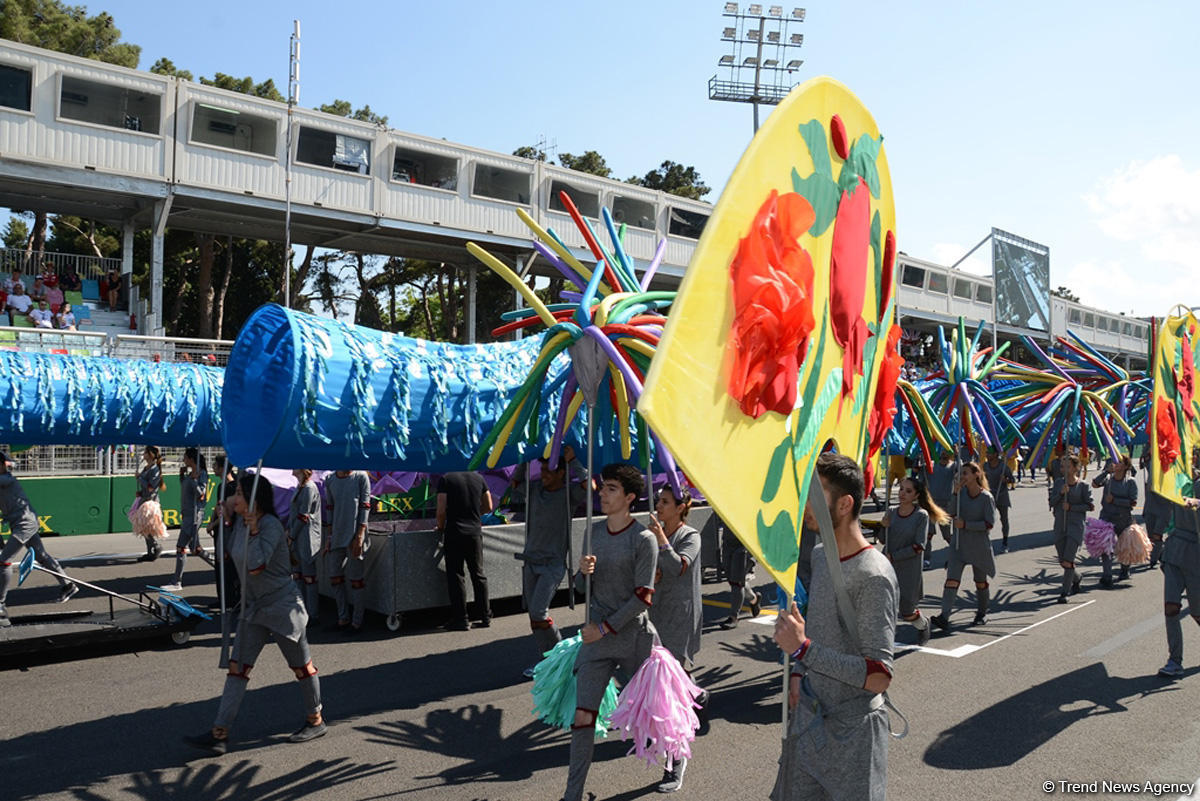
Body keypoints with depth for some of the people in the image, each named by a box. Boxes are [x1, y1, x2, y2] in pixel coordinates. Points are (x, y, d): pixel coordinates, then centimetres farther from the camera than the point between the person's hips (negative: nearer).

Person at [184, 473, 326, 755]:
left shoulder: (270, 525, -21)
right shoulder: (240, 523, 5)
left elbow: (256, 566, -31)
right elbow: (236, 559, 21)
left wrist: (253, 530, -27)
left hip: (282, 605, -8)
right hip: (254, 607, 8)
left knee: (301, 665, 8)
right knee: (237, 667, 2)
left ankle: (315, 720, 25)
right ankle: (219, 733, 4)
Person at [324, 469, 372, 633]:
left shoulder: (361, 477, -3)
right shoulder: (330, 480, 10)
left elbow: (365, 507, -6)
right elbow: (330, 509, 15)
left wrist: (359, 536, -12)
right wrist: (329, 536, 9)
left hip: (354, 535, -5)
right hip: (336, 537, 5)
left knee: (356, 580, 0)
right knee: (335, 577, 8)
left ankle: (357, 622, 8)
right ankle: (343, 618, 21)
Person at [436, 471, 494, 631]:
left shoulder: (446, 479, -7)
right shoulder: (478, 478, 6)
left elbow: (441, 510, -11)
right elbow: (488, 507, 12)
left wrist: (441, 527, 6)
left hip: (454, 533, -4)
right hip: (475, 532, 4)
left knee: (456, 576, 3)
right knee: (478, 575, 13)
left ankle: (461, 619, 4)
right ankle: (485, 616, 17)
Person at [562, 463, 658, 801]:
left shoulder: (643, 539, -12)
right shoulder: (594, 530, 6)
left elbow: (642, 598, -14)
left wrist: (605, 627, -14)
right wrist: (583, 572, -11)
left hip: (633, 636, -4)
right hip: (596, 635, 4)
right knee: (583, 715, -1)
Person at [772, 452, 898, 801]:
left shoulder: (873, 576, -23)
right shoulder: (819, 554, 4)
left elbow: (880, 677, -26)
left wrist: (803, 649, -30)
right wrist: (799, 672, 6)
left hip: (851, 731, -8)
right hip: (809, 716, 8)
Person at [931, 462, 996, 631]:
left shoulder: (986, 497, -11)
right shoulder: (962, 492, 2)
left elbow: (989, 523, -15)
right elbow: (952, 512, -4)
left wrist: (965, 524, -19)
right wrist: (956, 493, -13)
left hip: (979, 546, -3)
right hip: (959, 544, 3)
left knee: (980, 582, 15)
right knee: (952, 579, -10)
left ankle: (982, 613, 37)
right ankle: (944, 617, -18)